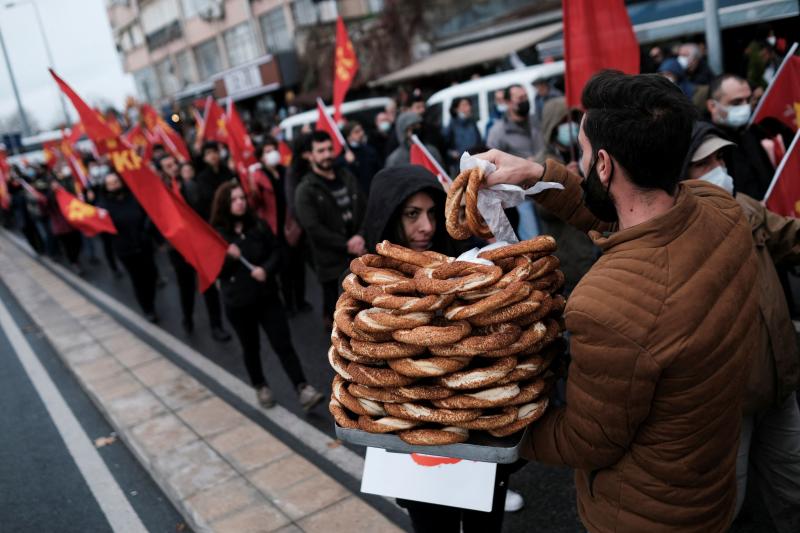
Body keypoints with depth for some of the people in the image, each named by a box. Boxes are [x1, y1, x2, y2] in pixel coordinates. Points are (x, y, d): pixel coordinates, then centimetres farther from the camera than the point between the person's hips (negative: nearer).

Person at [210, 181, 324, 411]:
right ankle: (260, 387, 34)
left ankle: (302, 389, 0)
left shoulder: (258, 225, 0)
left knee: (283, 344, -2)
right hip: (238, 302, -1)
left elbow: (276, 251, 3)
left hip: (267, 295, 1)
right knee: (251, 347, 15)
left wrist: (266, 269, -15)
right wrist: (229, 258, -26)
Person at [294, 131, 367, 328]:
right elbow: (314, 229, -16)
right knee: (335, 306, 7)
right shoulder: (305, 190, -8)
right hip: (331, 261, -4)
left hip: (359, 253, 5)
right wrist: (346, 245, -16)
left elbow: (364, 208, 8)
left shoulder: (347, 177, 10)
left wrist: (361, 236, -9)